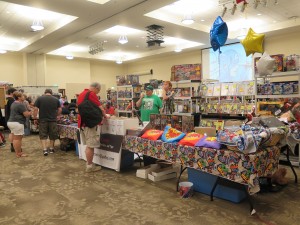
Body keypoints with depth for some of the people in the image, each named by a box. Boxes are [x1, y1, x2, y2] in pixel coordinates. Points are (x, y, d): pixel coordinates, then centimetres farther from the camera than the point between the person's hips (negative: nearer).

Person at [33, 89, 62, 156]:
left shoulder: (39, 98, -1)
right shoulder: (56, 99, 4)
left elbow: (36, 109, -6)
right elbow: (60, 110, 4)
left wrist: (35, 118, 2)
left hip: (42, 120, -1)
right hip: (53, 120, 1)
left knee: (43, 135, 6)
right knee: (52, 135, 14)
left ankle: (45, 149, -5)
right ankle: (51, 148, 23)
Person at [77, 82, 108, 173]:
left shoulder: (81, 94, 17)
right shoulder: (91, 94, -12)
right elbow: (100, 108, -13)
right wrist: (105, 115, 5)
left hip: (82, 122, 10)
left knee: (88, 145, 17)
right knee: (91, 145, -2)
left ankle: (89, 163, 24)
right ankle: (89, 166, 5)